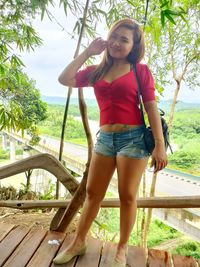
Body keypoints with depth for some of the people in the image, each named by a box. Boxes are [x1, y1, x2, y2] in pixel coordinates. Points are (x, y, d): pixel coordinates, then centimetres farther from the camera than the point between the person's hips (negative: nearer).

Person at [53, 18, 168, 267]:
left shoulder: (140, 70, 1)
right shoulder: (96, 71, 11)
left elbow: (151, 107, -5)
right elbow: (64, 79, -1)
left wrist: (160, 144, -13)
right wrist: (88, 51, 4)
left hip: (134, 137, -3)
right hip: (105, 138, 4)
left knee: (127, 196, 4)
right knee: (92, 193, 11)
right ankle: (78, 243, 28)